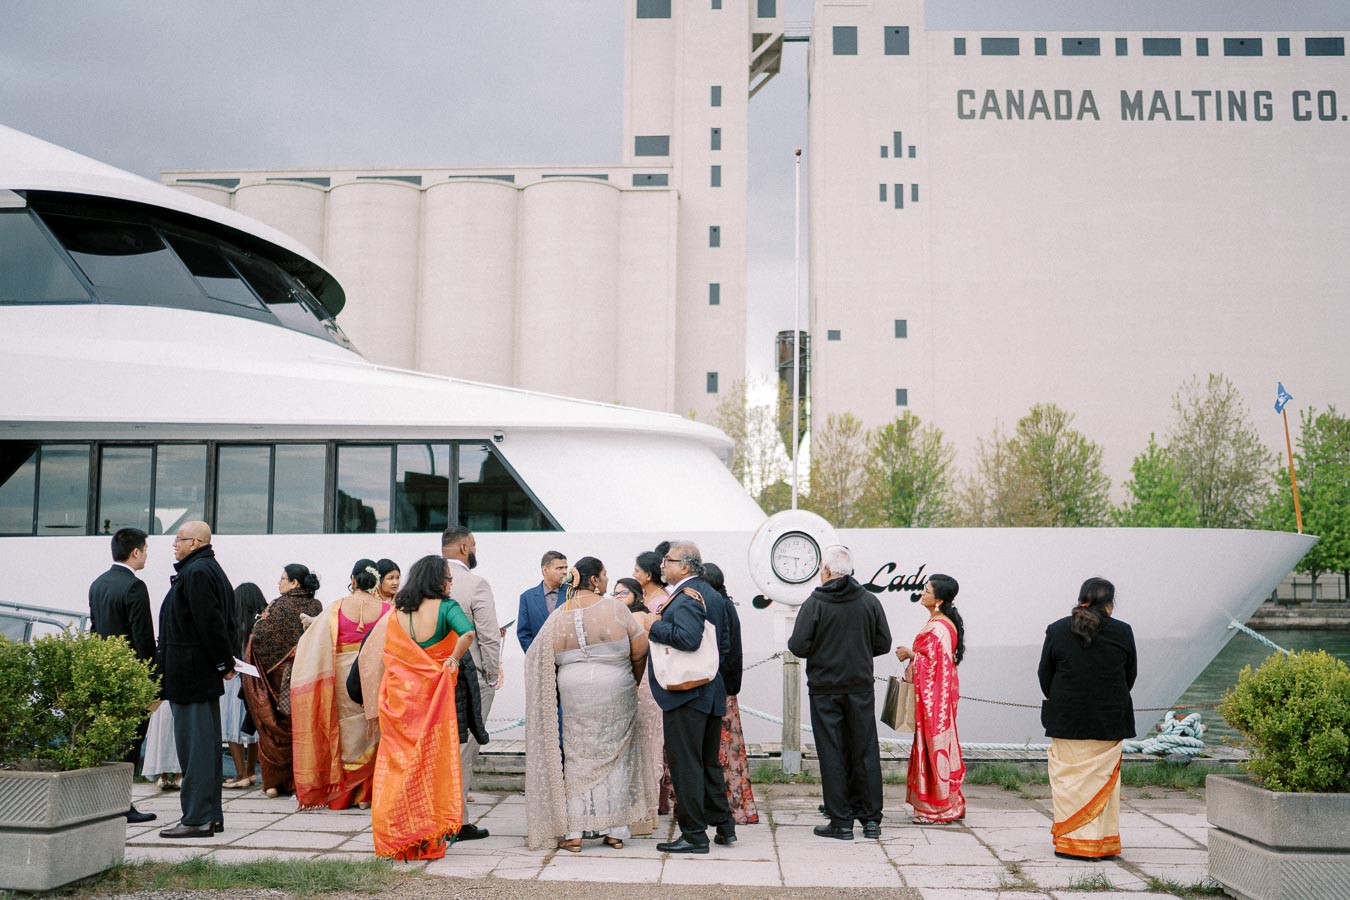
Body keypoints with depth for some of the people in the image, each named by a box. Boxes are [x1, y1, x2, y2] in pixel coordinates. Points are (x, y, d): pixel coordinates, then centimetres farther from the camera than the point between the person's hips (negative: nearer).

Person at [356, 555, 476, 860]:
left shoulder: (394, 615, 6)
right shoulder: (445, 607, -9)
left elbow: (368, 658, 8)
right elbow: (467, 632, -29)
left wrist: (375, 705, 12)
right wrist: (454, 659, -10)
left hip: (398, 696, 4)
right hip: (432, 695, -4)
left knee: (397, 764, 10)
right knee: (432, 764, 6)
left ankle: (394, 839, 14)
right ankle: (427, 840, 9)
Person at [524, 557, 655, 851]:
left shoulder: (558, 617, 2)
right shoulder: (615, 608, -7)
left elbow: (538, 660, 3)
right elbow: (640, 651, -6)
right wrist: (634, 681, 11)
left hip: (574, 693, 2)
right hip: (615, 691, -2)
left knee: (577, 759, 9)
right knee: (615, 757, 8)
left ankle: (573, 832, 6)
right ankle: (613, 830, 10)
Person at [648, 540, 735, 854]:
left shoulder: (685, 598, -17)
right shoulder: (713, 595, 13)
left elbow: (689, 638, -32)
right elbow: (725, 644, 18)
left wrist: (654, 627, -20)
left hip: (685, 696, -10)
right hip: (712, 692, 10)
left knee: (685, 765, -2)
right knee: (709, 762, 18)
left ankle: (694, 834, 2)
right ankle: (724, 826, 24)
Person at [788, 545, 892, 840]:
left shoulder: (814, 603, -9)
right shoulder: (869, 600, 1)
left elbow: (798, 646, -12)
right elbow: (883, 643, 4)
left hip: (824, 689, -3)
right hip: (861, 687, 3)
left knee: (832, 754, 3)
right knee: (865, 752, 9)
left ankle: (841, 822, 5)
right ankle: (871, 820, 12)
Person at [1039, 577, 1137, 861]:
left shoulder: (1057, 630, -4)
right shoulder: (1122, 632, -4)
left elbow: (1044, 675, 3)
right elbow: (1131, 675, 5)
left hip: (1066, 720, 0)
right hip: (1109, 722, 0)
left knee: (1069, 778, 7)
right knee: (1103, 779, 9)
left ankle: (1069, 841, 8)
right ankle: (1101, 841, 12)